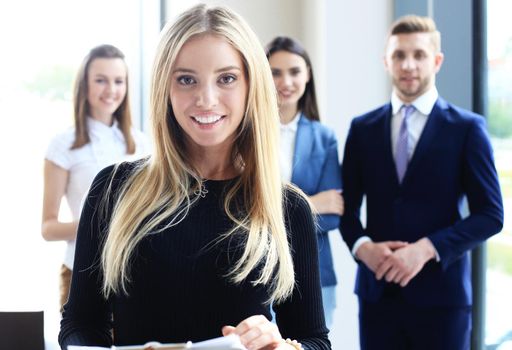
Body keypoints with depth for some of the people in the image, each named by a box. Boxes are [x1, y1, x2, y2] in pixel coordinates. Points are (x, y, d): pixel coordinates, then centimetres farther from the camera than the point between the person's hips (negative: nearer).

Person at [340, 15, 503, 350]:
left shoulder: (467, 128, 0)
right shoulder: (363, 128, 9)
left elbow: (490, 215, -4)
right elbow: (348, 206, 13)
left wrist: (426, 249, -15)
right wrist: (362, 246, -8)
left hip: (440, 292, -2)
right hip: (377, 292, 3)